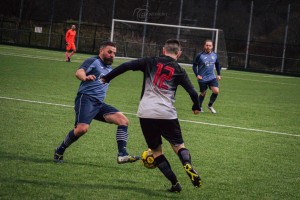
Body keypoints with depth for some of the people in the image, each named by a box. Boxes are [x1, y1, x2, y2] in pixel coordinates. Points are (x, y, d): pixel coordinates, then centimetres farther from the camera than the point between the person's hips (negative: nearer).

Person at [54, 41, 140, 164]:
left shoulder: (109, 68, 24)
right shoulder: (93, 61, 0)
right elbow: (79, 72, -21)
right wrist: (85, 77, -42)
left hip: (99, 103, 8)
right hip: (86, 98, -8)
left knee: (123, 120, -7)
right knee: (82, 128, -27)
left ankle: (122, 155, -13)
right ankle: (59, 151, -5)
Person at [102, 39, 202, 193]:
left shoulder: (150, 62, 9)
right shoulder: (179, 71, 8)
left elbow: (127, 66, 2)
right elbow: (192, 92, 5)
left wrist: (106, 78, 11)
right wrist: (196, 107, 25)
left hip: (145, 113, 1)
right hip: (167, 114, 0)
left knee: (156, 150, 13)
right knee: (178, 145, 13)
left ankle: (174, 183, 2)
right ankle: (188, 164, -20)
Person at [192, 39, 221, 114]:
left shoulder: (215, 55, 2)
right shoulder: (200, 56, -11)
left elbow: (217, 65, 18)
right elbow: (194, 65, -4)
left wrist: (219, 74, 11)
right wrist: (197, 75, -14)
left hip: (212, 77, 3)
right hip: (202, 79, -3)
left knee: (216, 91, -11)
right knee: (203, 93, 6)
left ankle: (210, 105, 11)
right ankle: (199, 107, 30)